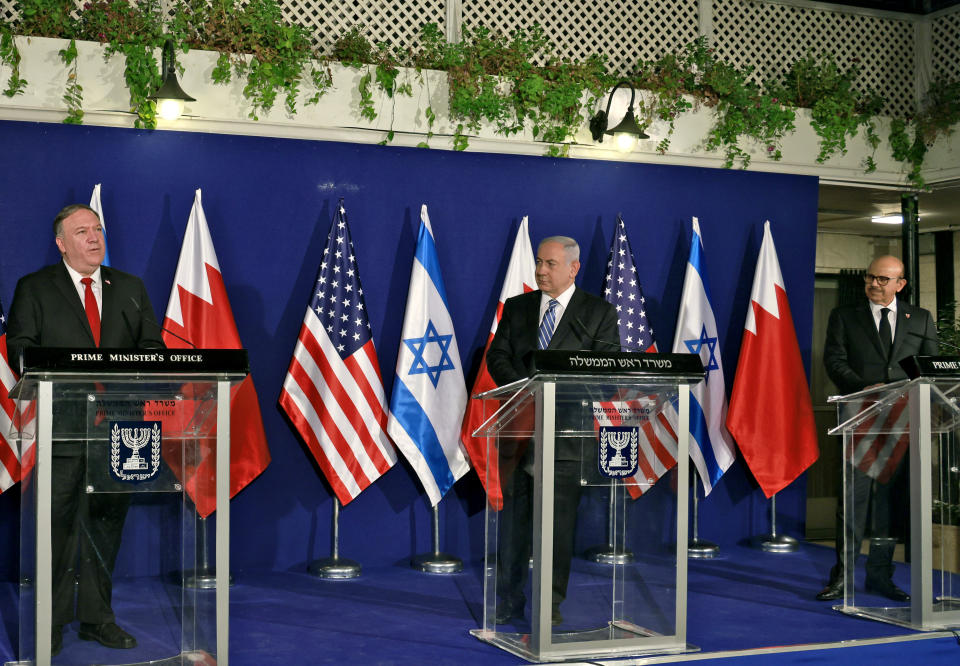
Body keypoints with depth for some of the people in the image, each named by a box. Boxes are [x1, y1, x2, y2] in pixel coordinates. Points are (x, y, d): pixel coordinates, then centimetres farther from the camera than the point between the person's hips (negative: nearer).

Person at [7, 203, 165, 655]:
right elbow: (19, 348, -1)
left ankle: (97, 618, 19)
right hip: (63, 425, -3)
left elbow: (152, 344, 13)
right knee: (58, 525, -3)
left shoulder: (130, 288, 16)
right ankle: (50, 625, 7)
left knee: (107, 523, 9)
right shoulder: (34, 288, 6)